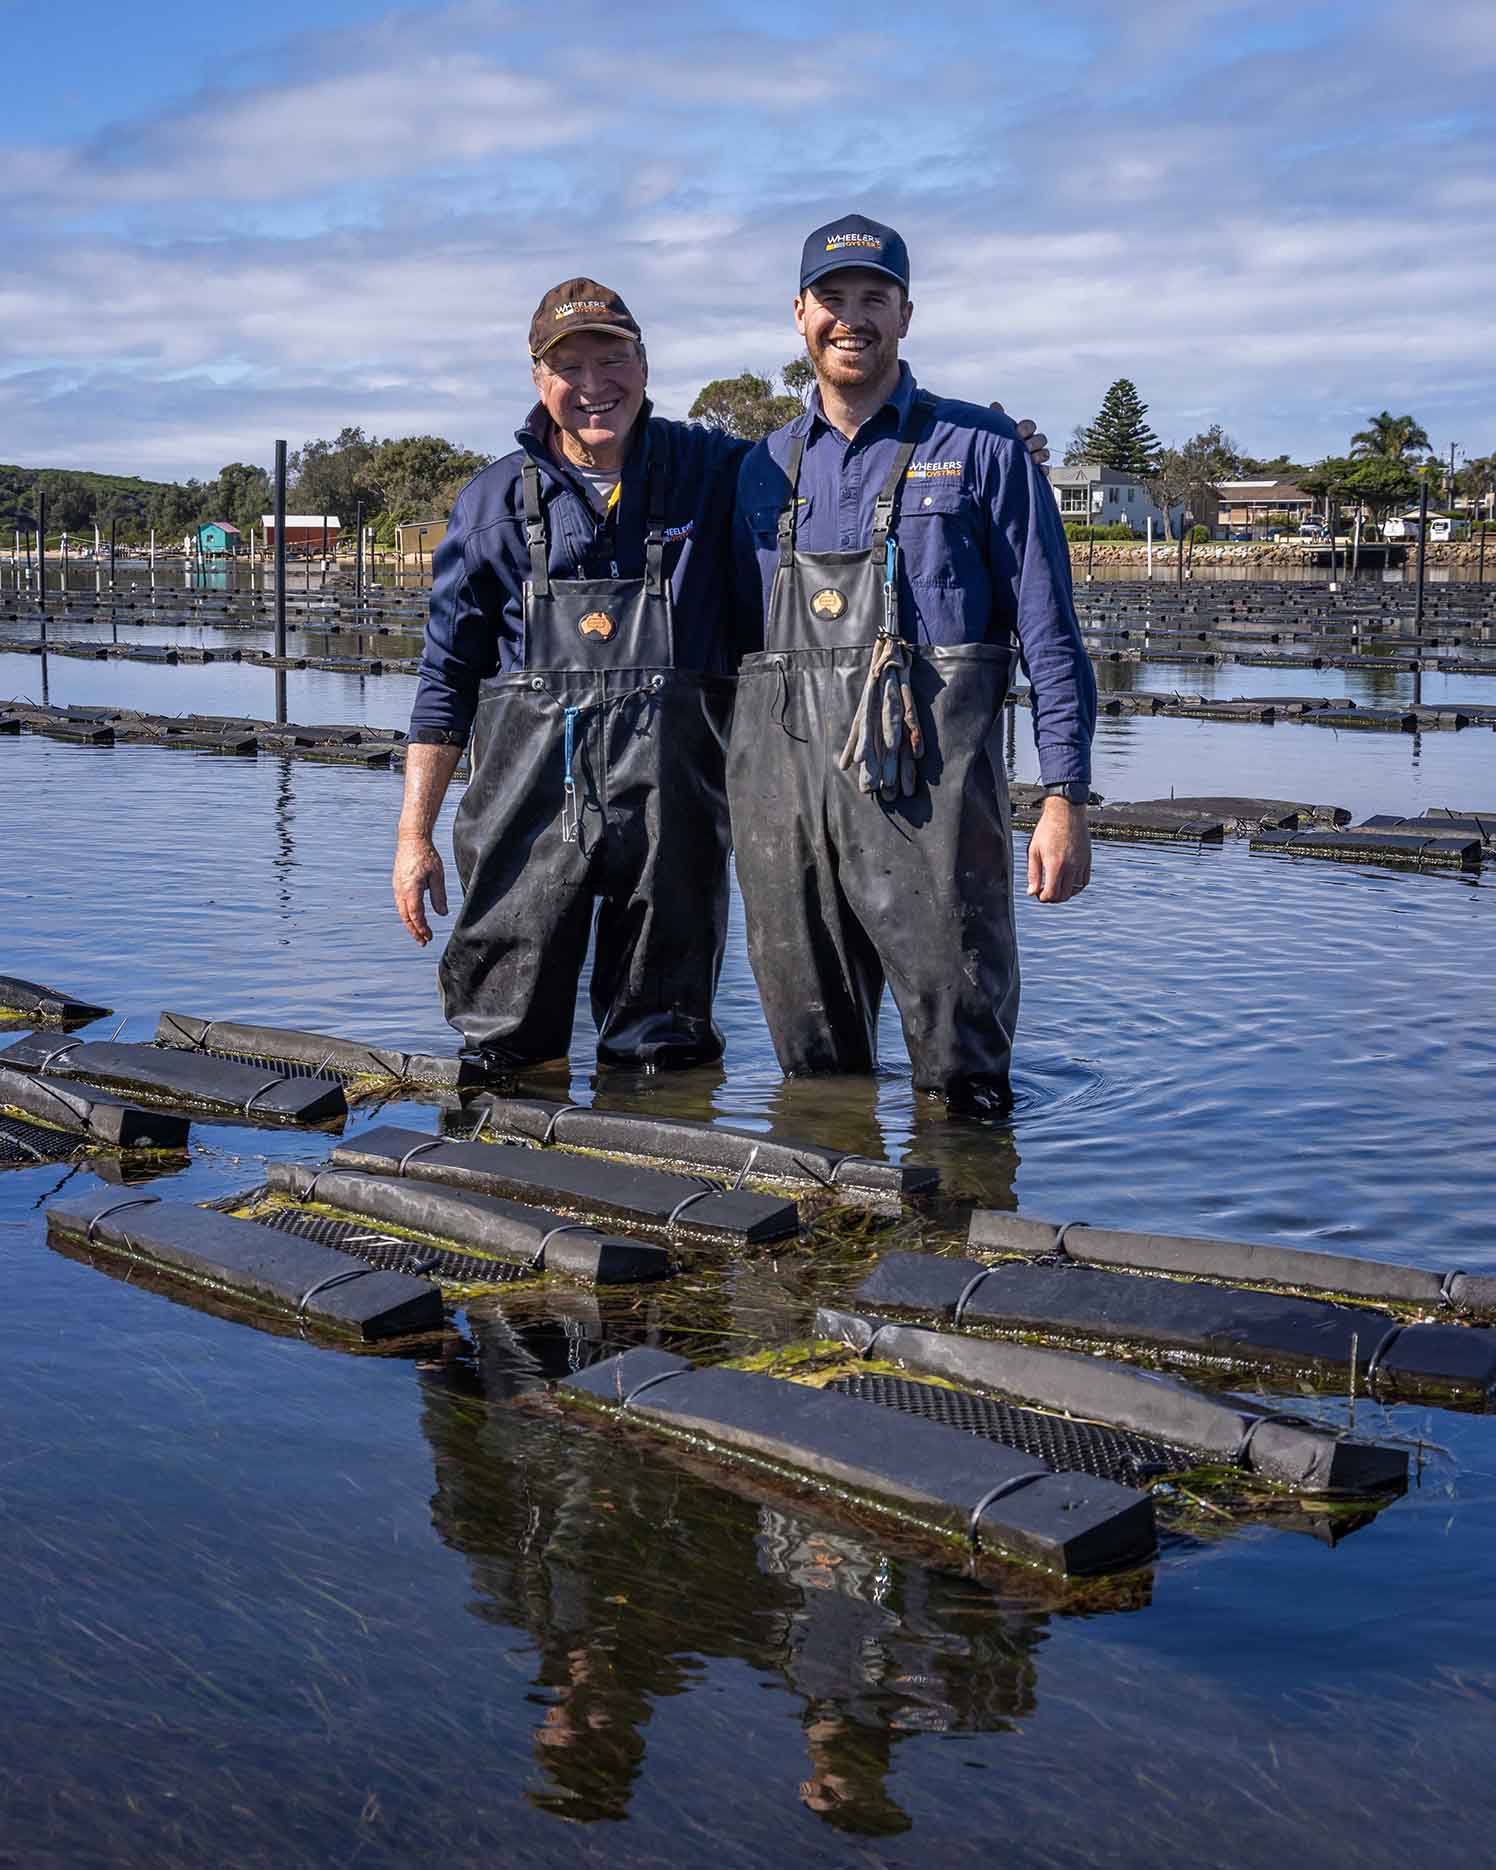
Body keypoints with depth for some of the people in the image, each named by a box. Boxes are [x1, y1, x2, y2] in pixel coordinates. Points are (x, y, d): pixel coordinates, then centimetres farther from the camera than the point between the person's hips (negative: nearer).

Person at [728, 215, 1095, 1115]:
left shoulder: (981, 449, 5)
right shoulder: (766, 468, 16)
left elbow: (1050, 635, 1)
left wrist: (1066, 799, -7)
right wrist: (728, 800, 14)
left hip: (929, 796, -4)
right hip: (784, 795, 4)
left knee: (964, 1070, -2)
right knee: (815, 1069, 10)